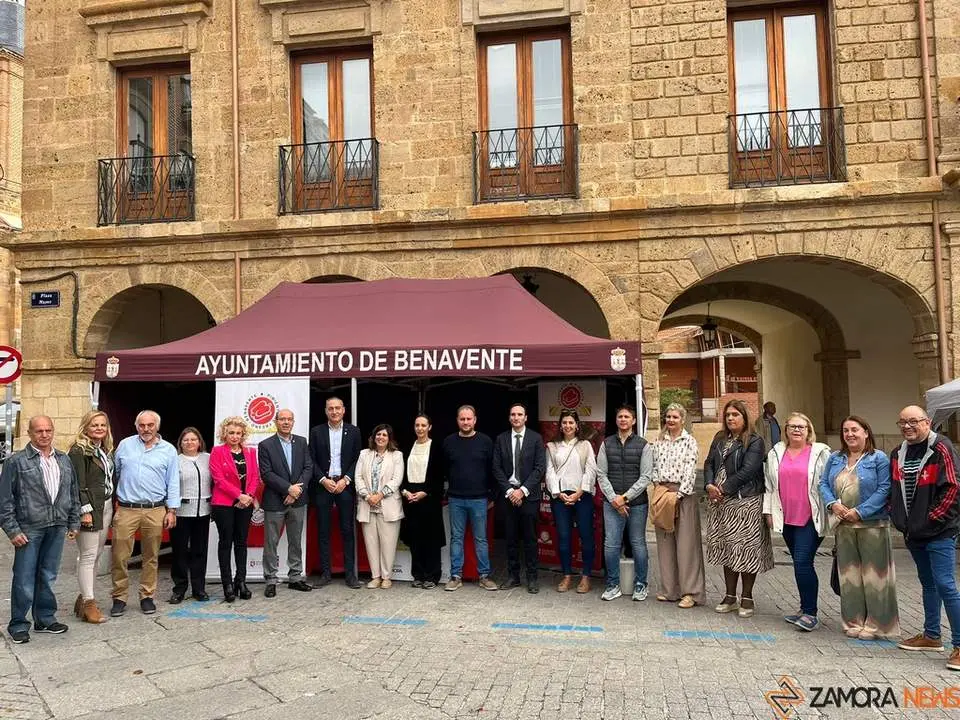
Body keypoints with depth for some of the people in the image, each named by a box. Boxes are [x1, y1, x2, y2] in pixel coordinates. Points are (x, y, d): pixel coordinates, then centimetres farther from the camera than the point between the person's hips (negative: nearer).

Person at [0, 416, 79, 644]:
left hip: (57, 528, 4)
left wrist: (74, 522, 12)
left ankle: (45, 619, 26)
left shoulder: (64, 460, 10)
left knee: (48, 577, 13)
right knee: (24, 580, 2)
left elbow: (74, 494, 16)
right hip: (29, 529, -4)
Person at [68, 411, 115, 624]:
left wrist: (113, 505, 12)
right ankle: (89, 604, 0)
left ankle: (84, 597, 21)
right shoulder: (79, 450, -10)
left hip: (106, 506, 8)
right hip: (90, 508, -8)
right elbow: (78, 484, -15)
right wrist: (85, 511, -18)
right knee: (88, 555, -4)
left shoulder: (106, 451, 15)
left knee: (96, 555, 12)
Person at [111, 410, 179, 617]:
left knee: (150, 557, 8)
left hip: (155, 511, 0)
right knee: (120, 556, 0)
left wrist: (172, 511, -1)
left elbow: (173, 483, 4)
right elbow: (114, 473, 14)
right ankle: (119, 598, 14)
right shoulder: (125, 445, 7)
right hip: (126, 510, 0)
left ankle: (147, 597, 20)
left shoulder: (168, 450, 4)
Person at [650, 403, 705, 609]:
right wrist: (657, 485, -2)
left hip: (683, 494, -5)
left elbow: (691, 471, -8)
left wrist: (679, 495, -12)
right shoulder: (659, 442, 12)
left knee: (686, 543, -5)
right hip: (662, 493, 5)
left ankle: (691, 592, 1)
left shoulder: (689, 441, -2)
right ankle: (669, 589, 17)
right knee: (665, 543, 7)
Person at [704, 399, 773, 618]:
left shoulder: (754, 441, -5)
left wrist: (724, 488, -14)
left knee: (745, 549, -1)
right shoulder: (720, 439, 15)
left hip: (745, 502, -6)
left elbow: (748, 470, -14)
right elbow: (709, 463, 10)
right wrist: (709, 485, -8)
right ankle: (730, 596, 21)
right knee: (725, 549, 11)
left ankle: (747, 598, 12)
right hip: (720, 501, 6)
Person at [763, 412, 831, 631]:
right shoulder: (775, 453, 12)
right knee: (800, 564, 11)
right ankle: (806, 610, 21)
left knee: (802, 562, -13)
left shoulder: (821, 453, 0)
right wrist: (768, 511, 11)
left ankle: (810, 612, -4)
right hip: (787, 518, 5)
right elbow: (769, 484, 15)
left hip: (811, 519, -5)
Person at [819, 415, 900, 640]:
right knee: (848, 574, 10)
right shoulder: (835, 459, 12)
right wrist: (833, 504, -9)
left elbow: (884, 489, -11)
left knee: (873, 573, 0)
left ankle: (876, 624, 12)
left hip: (872, 524, -5)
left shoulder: (879, 458, -4)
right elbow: (824, 484, 10)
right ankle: (854, 621, 20)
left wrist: (859, 511, -16)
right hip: (843, 526, 5)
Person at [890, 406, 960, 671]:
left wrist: (932, 518, -16)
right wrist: (898, 518, 8)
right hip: (913, 532, 8)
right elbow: (894, 490, 19)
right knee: (928, 583, 18)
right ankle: (931, 636, 29)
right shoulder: (898, 454, 9)